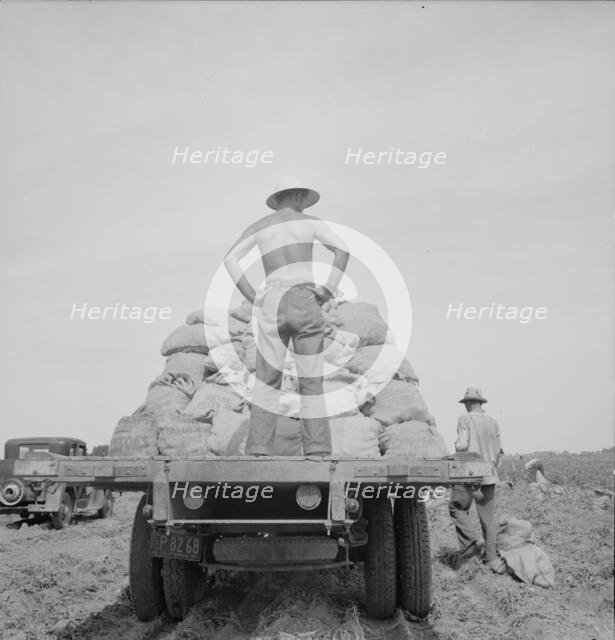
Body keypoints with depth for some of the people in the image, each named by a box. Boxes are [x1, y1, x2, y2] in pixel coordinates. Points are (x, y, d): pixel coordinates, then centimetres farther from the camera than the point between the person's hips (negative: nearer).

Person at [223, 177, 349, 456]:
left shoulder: (257, 227, 15)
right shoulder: (311, 221, 10)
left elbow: (230, 259, 3)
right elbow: (342, 250, -5)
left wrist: (252, 296, 2)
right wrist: (329, 290, -3)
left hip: (272, 303, 1)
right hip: (306, 303, -1)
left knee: (267, 381, 4)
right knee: (311, 380, 3)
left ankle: (259, 448, -4)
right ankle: (317, 448, -1)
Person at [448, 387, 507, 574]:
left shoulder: (465, 419, -7)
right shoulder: (493, 422, 8)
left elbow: (462, 446, -18)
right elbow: (498, 451, 11)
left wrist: (456, 446, 4)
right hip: (489, 476, 5)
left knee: (456, 508, 12)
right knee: (488, 517, 11)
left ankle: (471, 541, -5)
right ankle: (492, 557, 15)